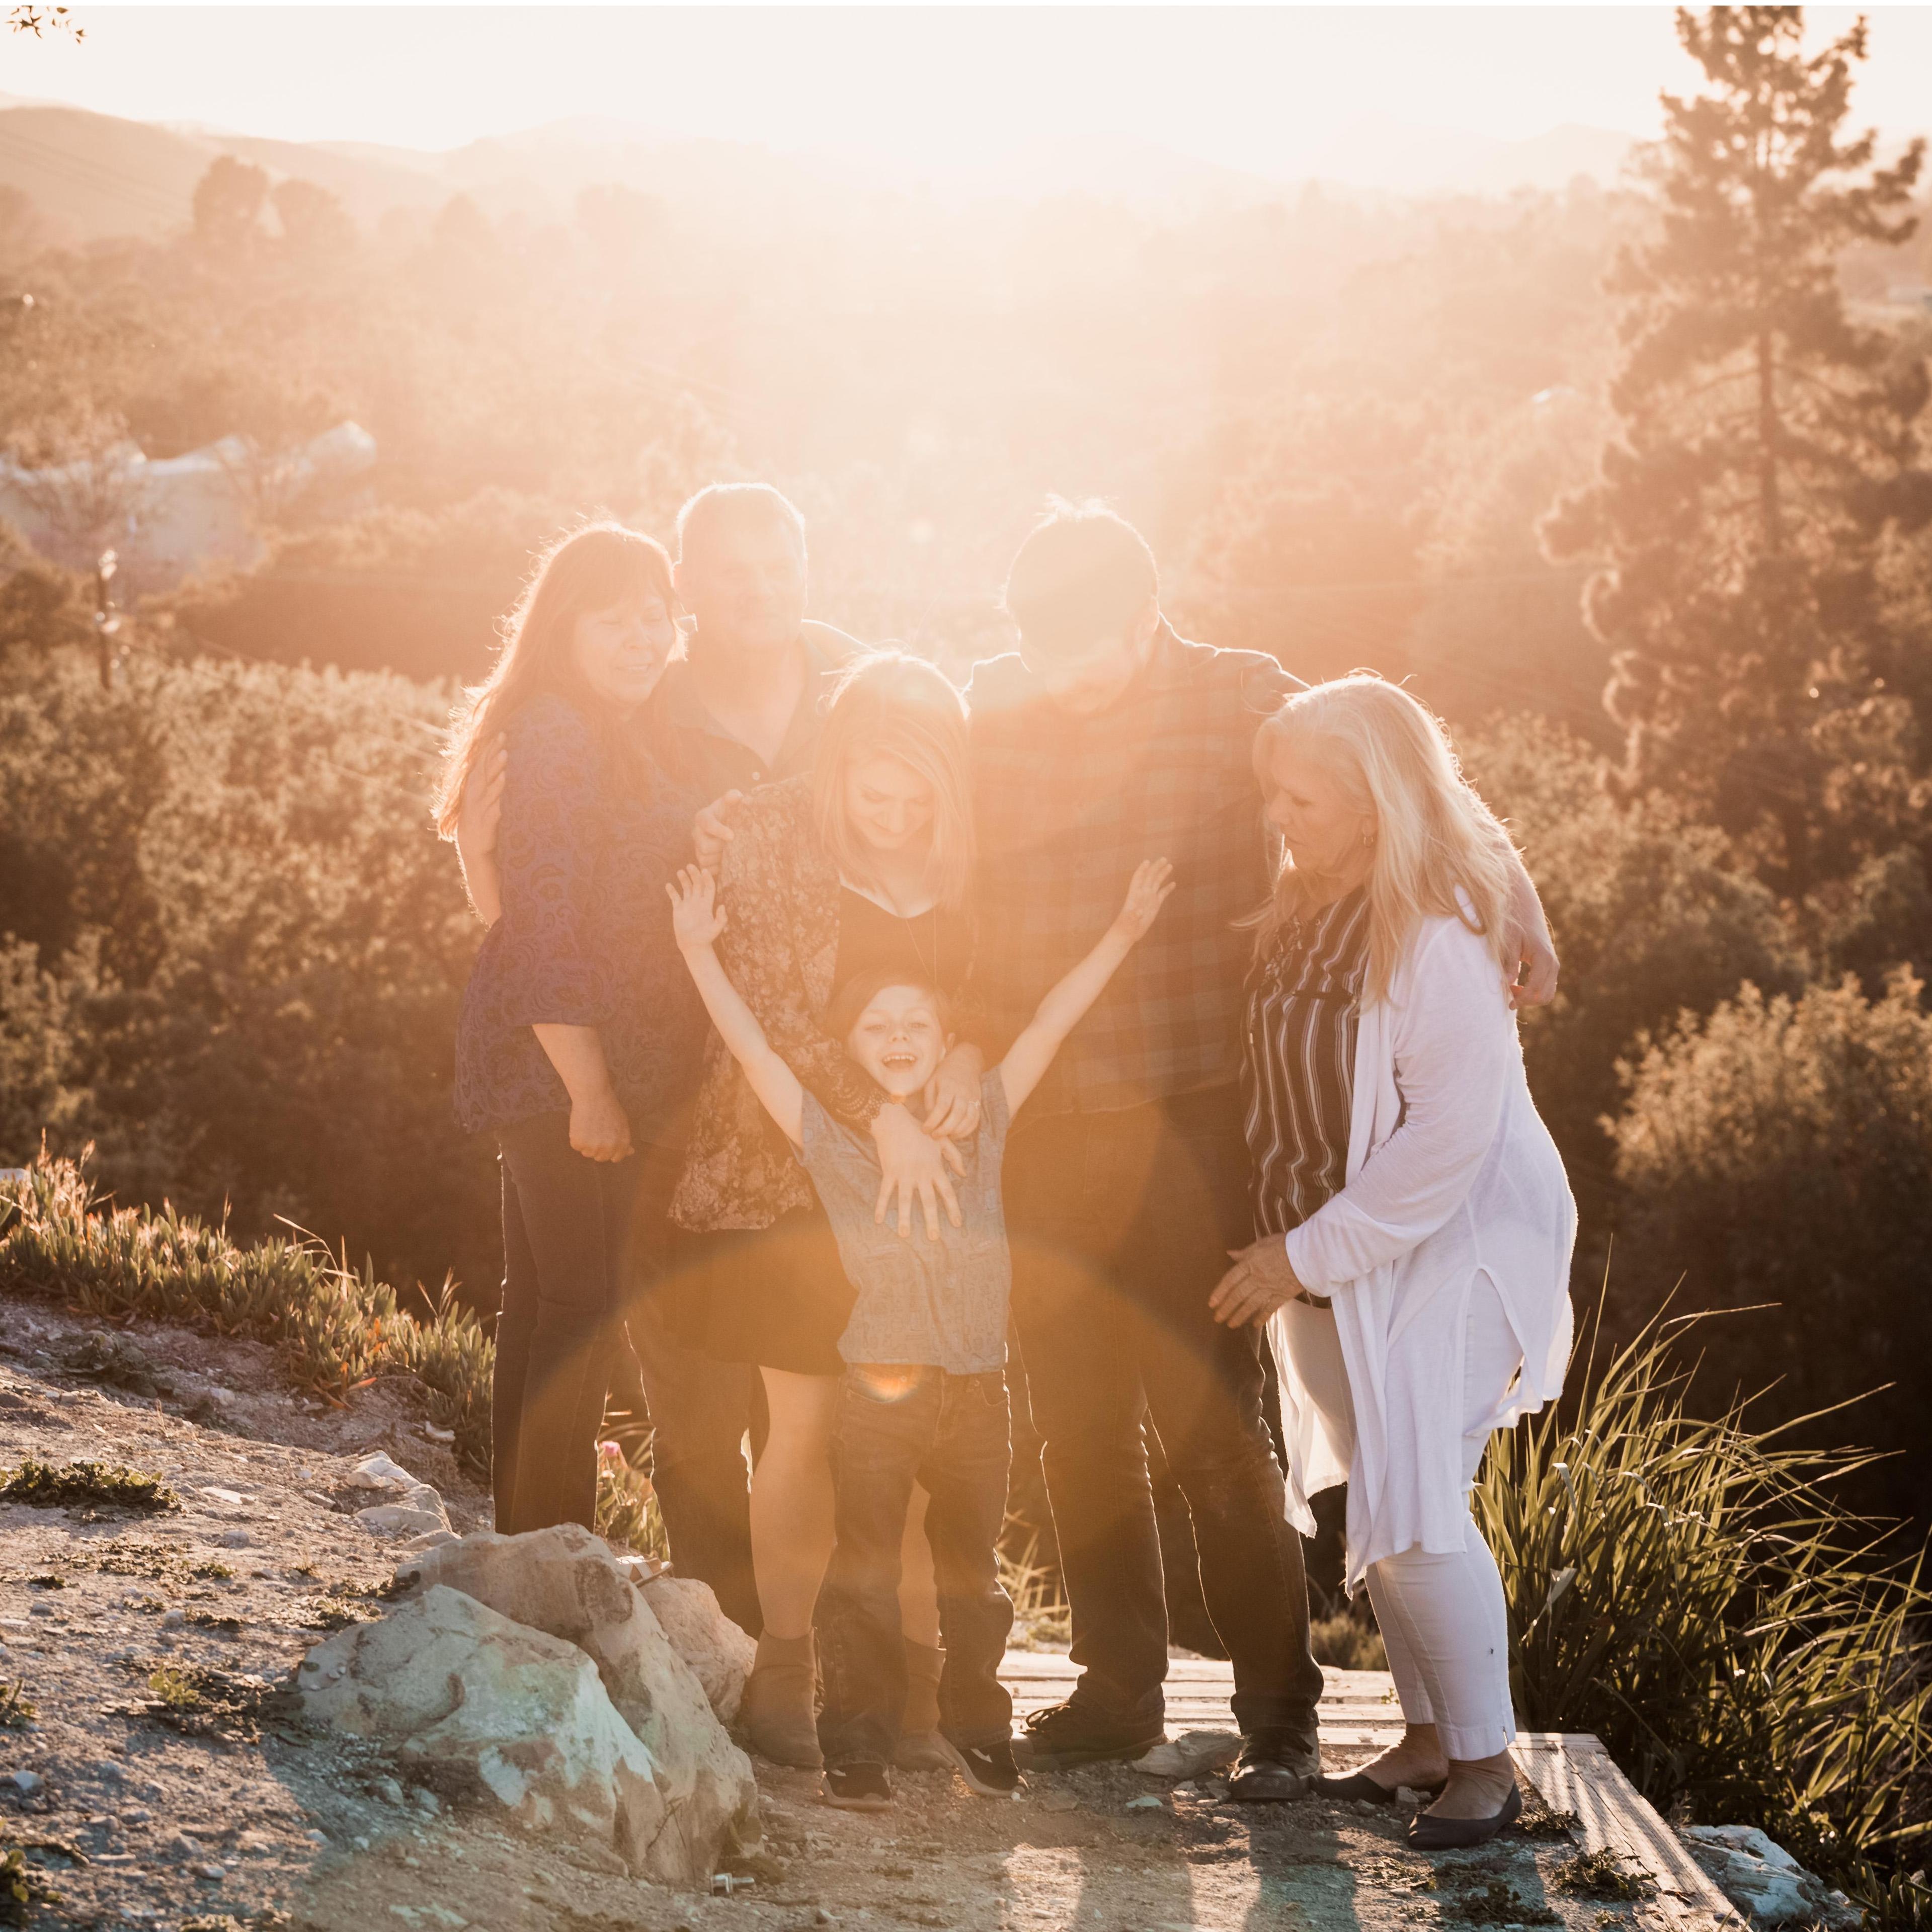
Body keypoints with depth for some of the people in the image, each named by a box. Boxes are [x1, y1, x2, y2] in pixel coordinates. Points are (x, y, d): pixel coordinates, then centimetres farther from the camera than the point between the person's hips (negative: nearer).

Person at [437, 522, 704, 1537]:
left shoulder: (625, 734, 16)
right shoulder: (554, 732, -15)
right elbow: (543, 918, -20)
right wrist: (589, 1088, -21)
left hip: (622, 1068, 10)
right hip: (562, 1066, -10)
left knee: (545, 1302, 15)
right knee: (578, 1305, -8)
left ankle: (528, 1540, 24)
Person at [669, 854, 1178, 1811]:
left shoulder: (979, 1126, 4)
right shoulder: (832, 1141, -2)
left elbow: (1048, 1025, 4)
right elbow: (753, 1050, -8)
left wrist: (1124, 930, 3)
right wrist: (700, 952, -15)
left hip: (976, 1392, 2)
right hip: (877, 1396, -2)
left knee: (972, 1569, 14)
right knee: (865, 1576, 4)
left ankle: (975, 1723, 30)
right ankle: (859, 1743, 13)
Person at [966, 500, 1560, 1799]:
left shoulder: (1242, 700, -4)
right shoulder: (994, 713, 4)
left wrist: (1512, 904, -21)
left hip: (1185, 1120, -4)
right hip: (1039, 1129, 4)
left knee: (1212, 1423, -3)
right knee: (1078, 1424, 11)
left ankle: (1279, 1708, 9)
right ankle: (1120, 1689, 25)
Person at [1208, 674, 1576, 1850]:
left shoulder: (1438, 930, -21)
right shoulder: (1310, 905, 4)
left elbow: (1451, 1134, -24)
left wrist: (1310, 1256, -19)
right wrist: (1294, 1244, 5)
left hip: (1444, 1247, -8)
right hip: (1335, 1246, 8)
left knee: (1412, 1506, -10)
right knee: (1377, 1501, 12)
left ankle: (1487, 1762, 3)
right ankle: (1428, 1738, 24)